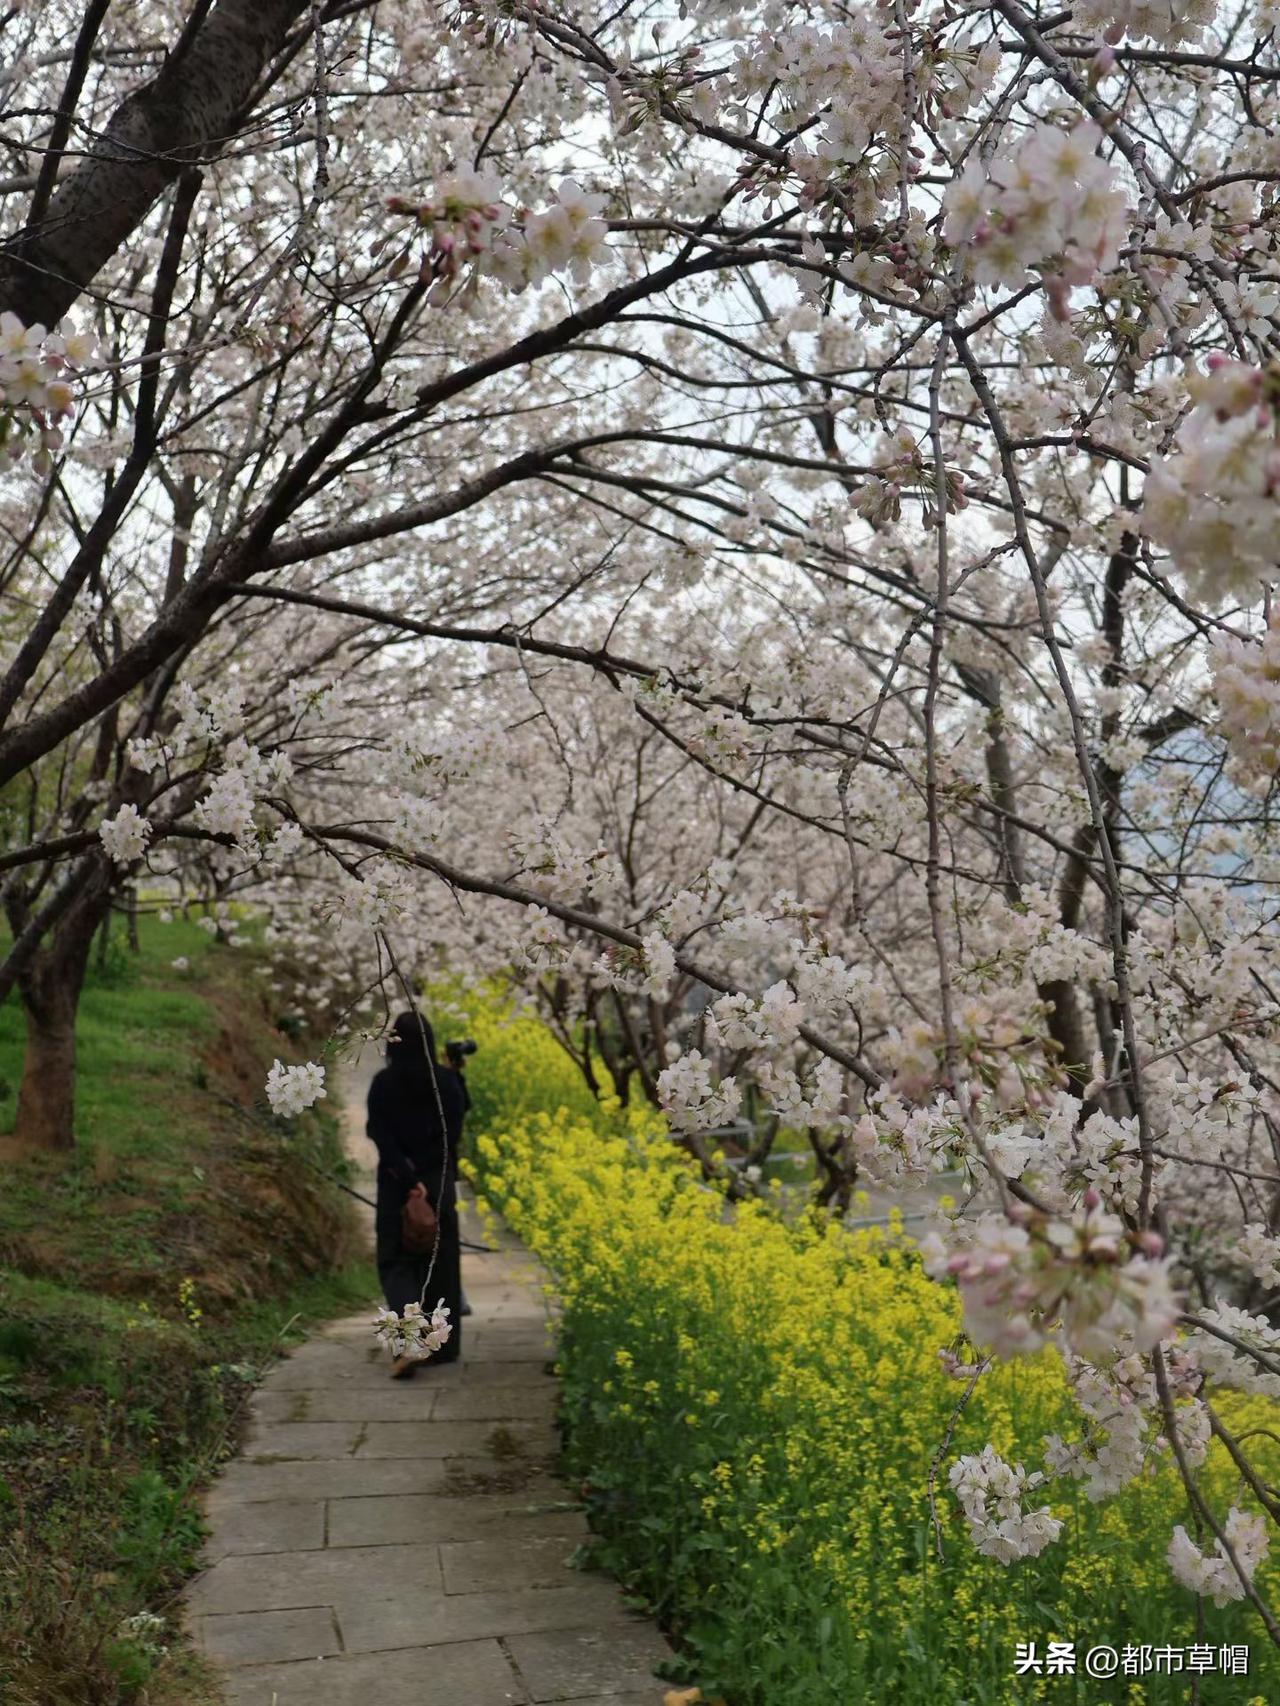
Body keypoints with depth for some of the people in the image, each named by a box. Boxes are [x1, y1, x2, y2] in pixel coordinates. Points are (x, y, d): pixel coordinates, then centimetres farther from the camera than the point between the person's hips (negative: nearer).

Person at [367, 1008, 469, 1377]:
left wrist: (408, 1178, -16)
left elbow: (381, 1136, -13)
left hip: (395, 1183, -1)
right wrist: (424, 1174, -5)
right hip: (439, 1183, 1)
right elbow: (453, 1133, -7)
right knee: (440, 1260, 13)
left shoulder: (383, 1083, -6)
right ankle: (444, 1344, 19)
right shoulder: (447, 1080, -3)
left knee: (395, 1260, 8)